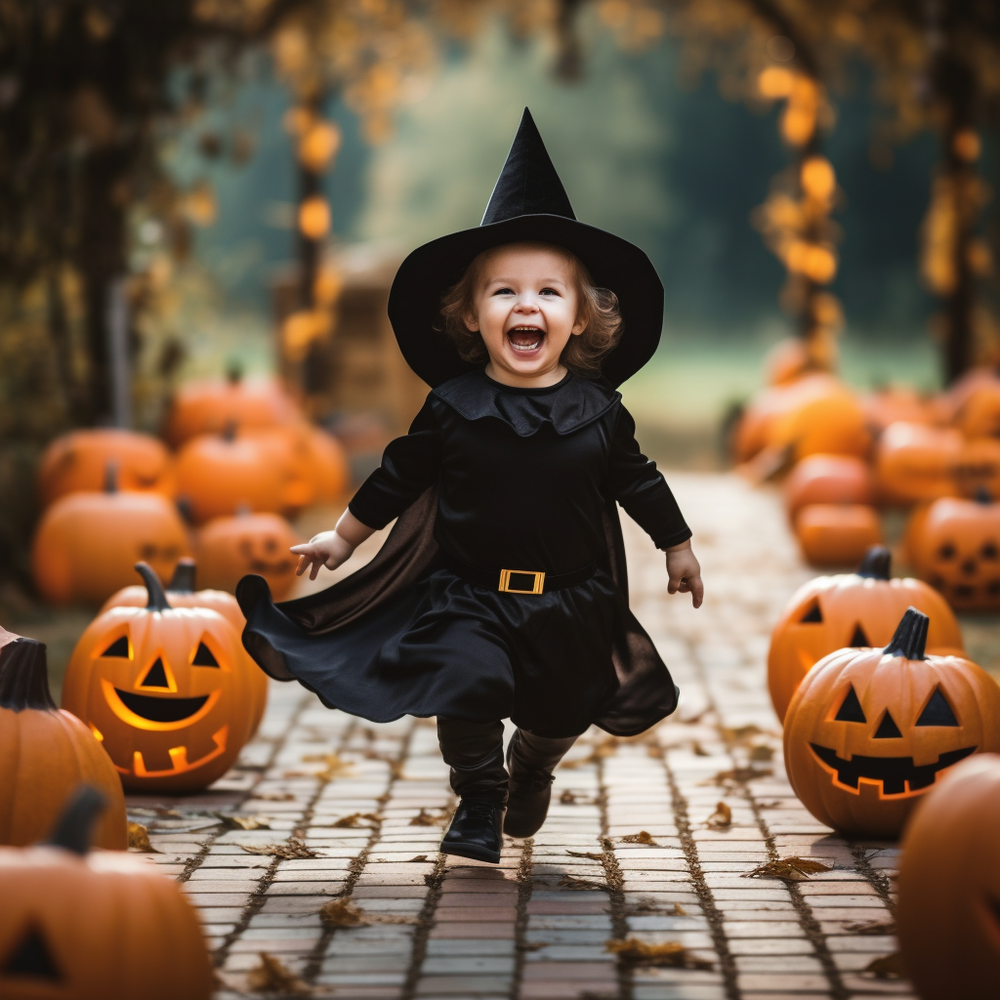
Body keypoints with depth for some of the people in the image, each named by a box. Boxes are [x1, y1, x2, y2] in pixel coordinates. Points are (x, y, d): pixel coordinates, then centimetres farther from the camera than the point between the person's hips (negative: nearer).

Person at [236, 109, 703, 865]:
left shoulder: (597, 411, -5)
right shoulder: (453, 409, -8)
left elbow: (638, 481, 9)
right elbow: (398, 476, 5)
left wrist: (679, 548, 17)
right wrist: (342, 538, 11)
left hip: (572, 601, 2)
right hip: (467, 594, -2)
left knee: (561, 712, 12)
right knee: (466, 686, -21)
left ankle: (531, 772, 46)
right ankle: (478, 800, 3)